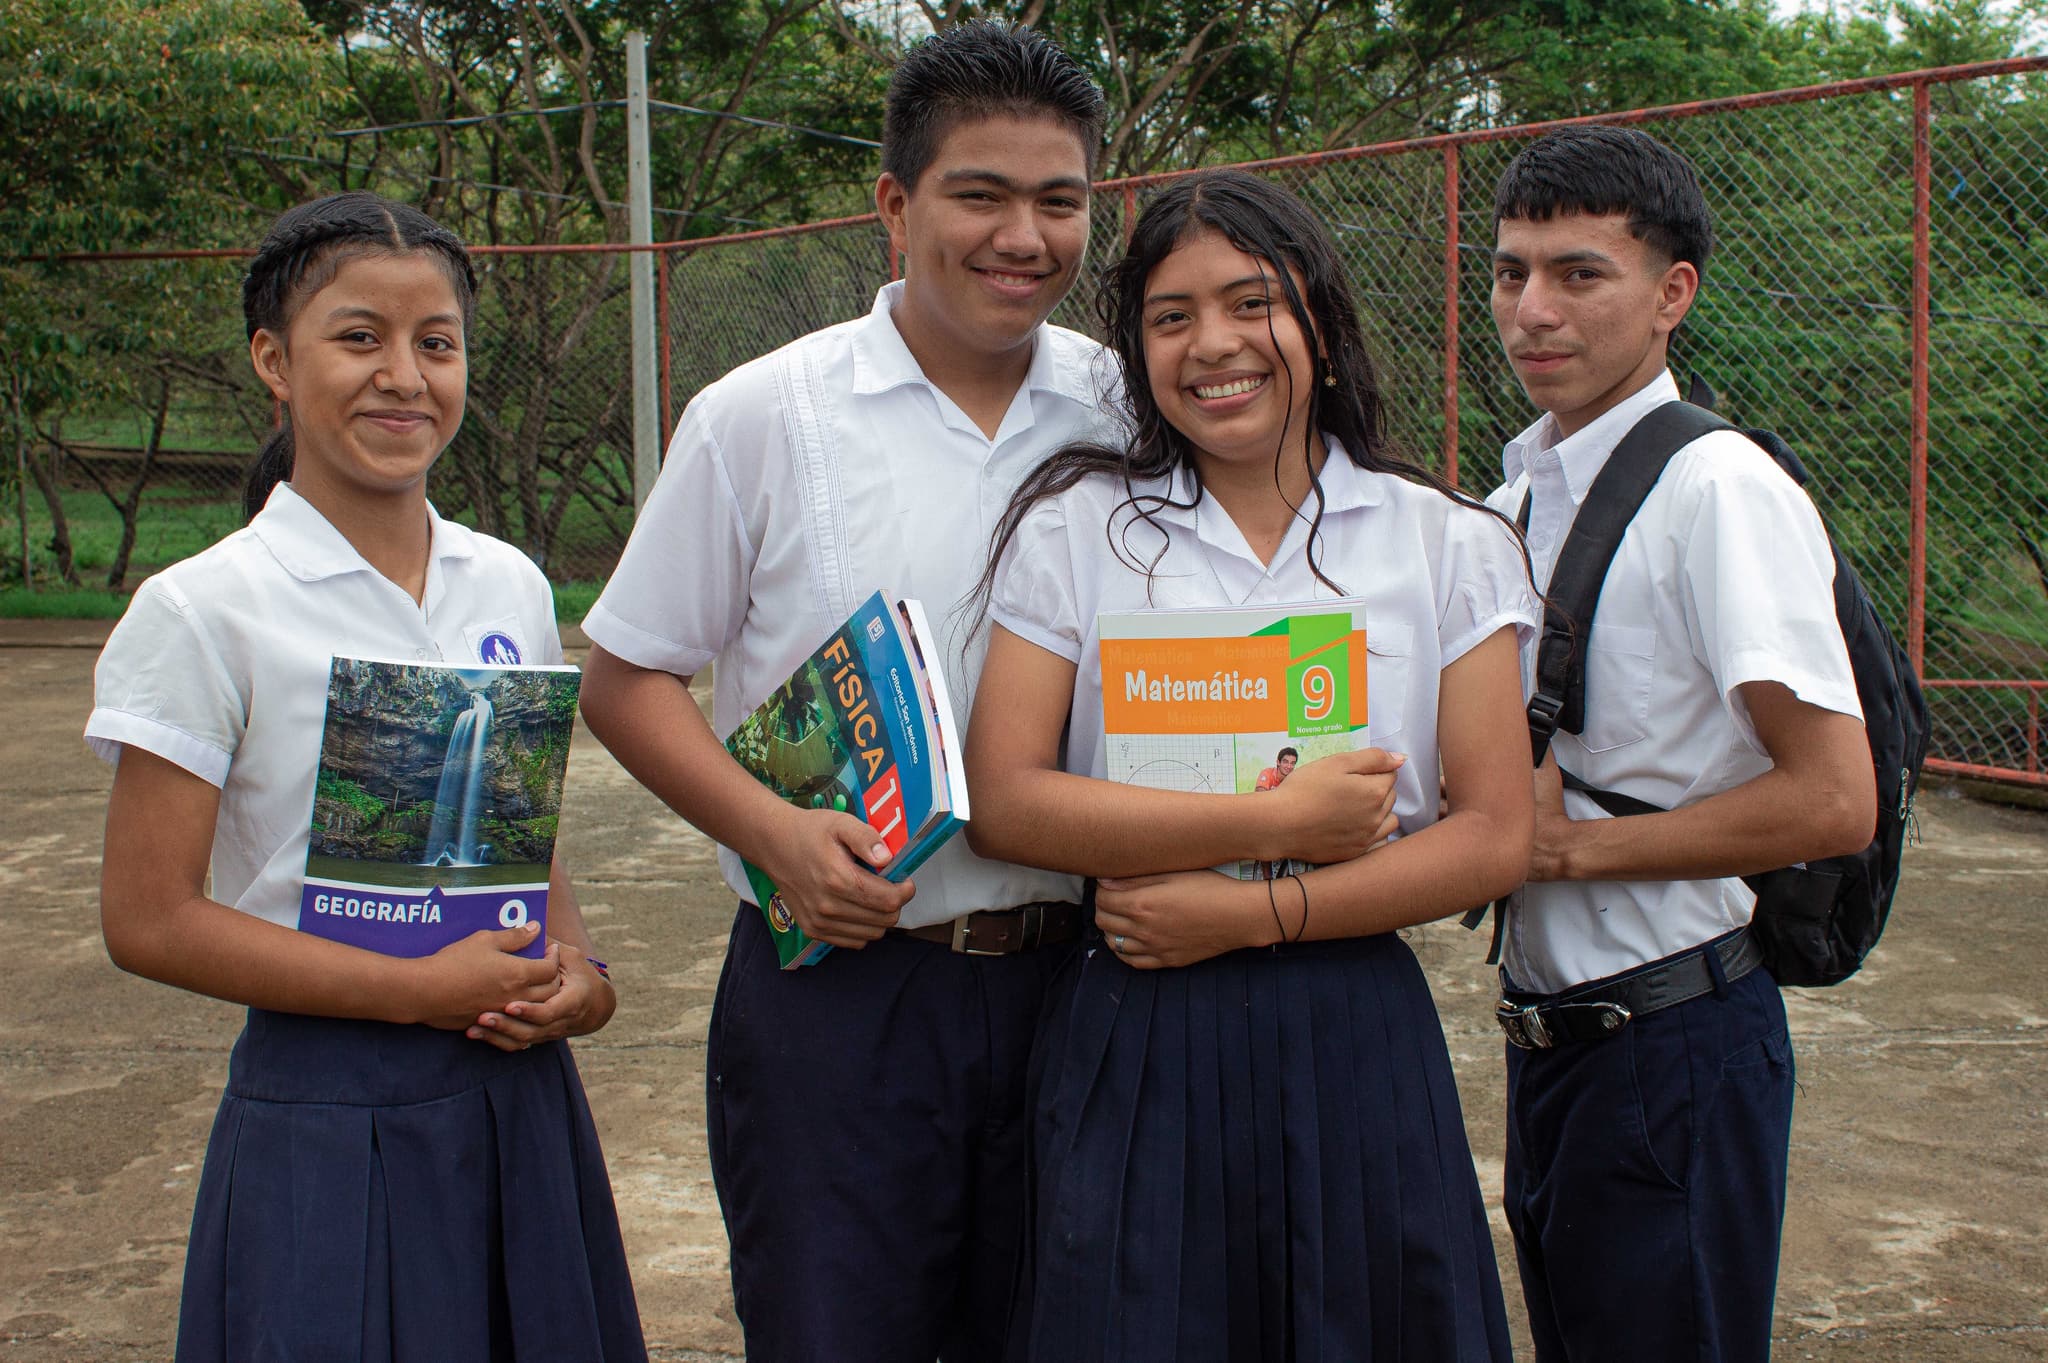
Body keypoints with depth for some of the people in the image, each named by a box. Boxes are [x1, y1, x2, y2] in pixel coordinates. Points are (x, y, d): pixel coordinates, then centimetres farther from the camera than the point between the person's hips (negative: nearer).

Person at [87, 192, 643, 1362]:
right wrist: (420, 991, -17)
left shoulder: (511, 589, 5)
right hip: (328, 1120, -4)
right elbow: (150, 920, -11)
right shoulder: (206, 611, -9)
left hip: (519, 1098, 5)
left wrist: (574, 971, -5)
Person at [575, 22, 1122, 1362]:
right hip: (840, 980, -3)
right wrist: (776, 832, -15)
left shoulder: (1128, 415, 2)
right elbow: (626, 678, 0)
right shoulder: (762, 418, -5)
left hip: (1069, 975, 3)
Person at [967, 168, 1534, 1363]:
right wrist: (1275, 824, -14)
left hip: (1356, 1039, 1)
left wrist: (1251, 913, -12)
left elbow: (1496, 837, -2)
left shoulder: (1446, 544, 3)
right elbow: (1003, 802, -7)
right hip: (1136, 1044, 0)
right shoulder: (1074, 527, 2)